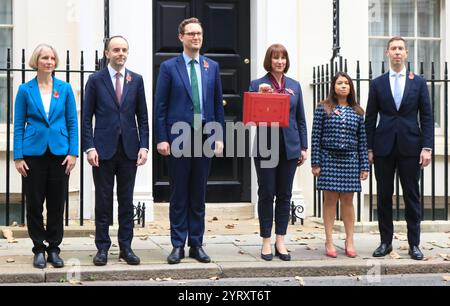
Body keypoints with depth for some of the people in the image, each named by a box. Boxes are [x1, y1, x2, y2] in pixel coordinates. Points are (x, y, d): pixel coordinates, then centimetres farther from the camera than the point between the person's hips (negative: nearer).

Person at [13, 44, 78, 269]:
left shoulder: (64, 88, 4)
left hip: (59, 153, 1)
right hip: (34, 153, -1)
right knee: (34, 204, 4)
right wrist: (18, 156, -4)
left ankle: (53, 249, 17)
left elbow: (72, 122, 5)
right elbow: (19, 125, 3)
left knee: (57, 204, 5)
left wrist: (73, 152, -4)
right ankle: (39, 249, 16)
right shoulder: (25, 90, 2)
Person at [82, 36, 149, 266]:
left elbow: (142, 116, 8)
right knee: (103, 200, 3)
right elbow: (87, 117, 0)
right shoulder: (96, 80, 1)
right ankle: (102, 247, 11)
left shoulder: (136, 80, 7)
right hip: (104, 149, -2)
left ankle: (126, 247, 14)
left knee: (127, 200, 7)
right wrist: (89, 147, -9)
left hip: (129, 149, 2)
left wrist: (144, 146, -1)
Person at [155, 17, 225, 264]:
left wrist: (219, 136, 5)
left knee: (199, 194, 8)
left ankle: (196, 244, 16)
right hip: (179, 137, -2)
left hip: (205, 136, 3)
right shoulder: (169, 67, 1)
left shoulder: (212, 66, 10)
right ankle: (178, 245, 11)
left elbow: (218, 104, 11)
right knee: (179, 195, 4)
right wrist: (161, 139, -7)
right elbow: (160, 106, -1)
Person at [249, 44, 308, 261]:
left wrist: (303, 147, 7)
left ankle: (280, 240, 15)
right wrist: (261, 95, -19)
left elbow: (300, 119, 11)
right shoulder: (257, 85, 0)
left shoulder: (294, 86, 10)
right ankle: (266, 241, 12)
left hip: (289, 147, 3)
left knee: (284, 195, 7)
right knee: (266, 194, 3)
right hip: (266, 147, -3)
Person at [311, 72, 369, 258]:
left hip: (350, 160, 2)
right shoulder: (323, 109, 1)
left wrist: (364, 166, 4)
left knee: (347, 201, 6)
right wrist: (315, 163, -6)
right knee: (330, 200, 1)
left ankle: (350, 241, 14)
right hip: (329, 159, -2)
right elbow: (316, 137, -1)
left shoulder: (357, 112, 8)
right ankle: (329, 242, 8)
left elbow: (362, 140, 8)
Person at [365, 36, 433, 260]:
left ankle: (414, 244, 9)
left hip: (410, 147, -1)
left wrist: (427, 147, -6)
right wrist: (369, 149, 2)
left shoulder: (418, 82, 6)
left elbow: (426, 117, 4)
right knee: (384, 196, 5)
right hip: (384, 147, 1)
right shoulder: (377, 83, 8)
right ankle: (385, 242, 14)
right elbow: (370, 118, 8)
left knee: (412, 196, 3)